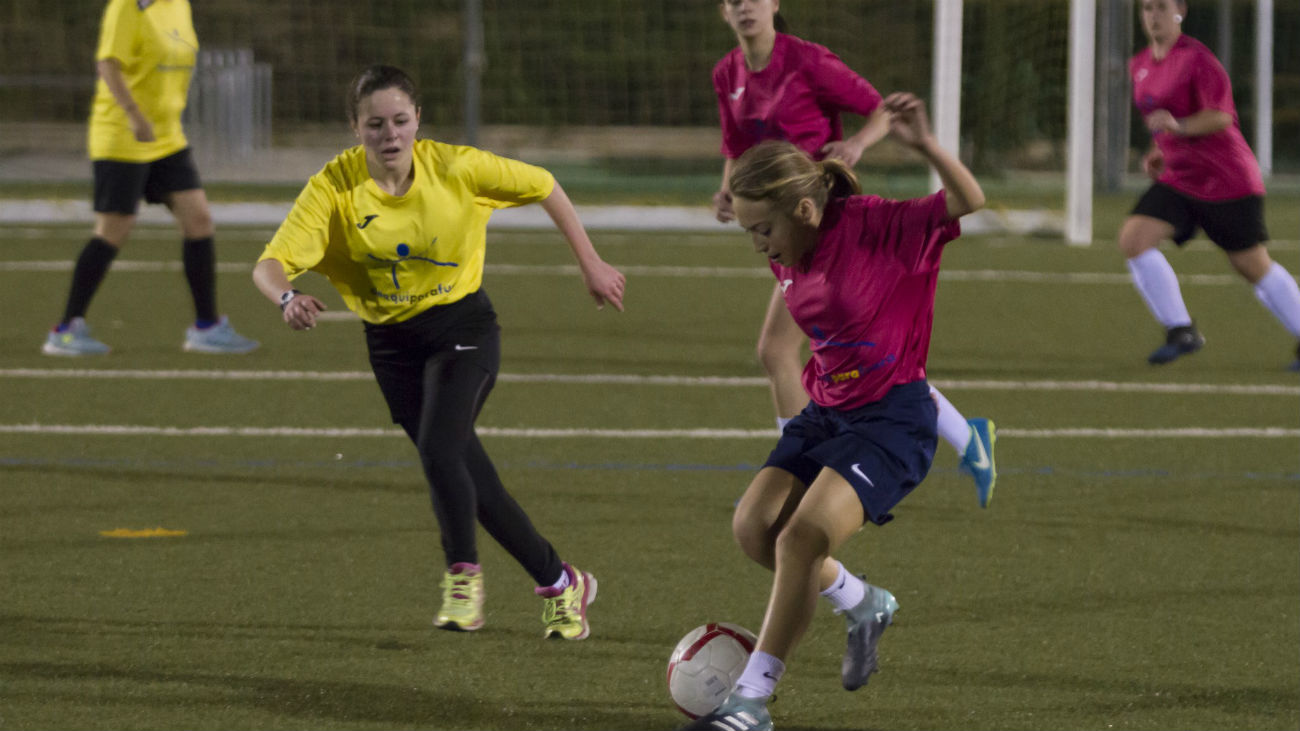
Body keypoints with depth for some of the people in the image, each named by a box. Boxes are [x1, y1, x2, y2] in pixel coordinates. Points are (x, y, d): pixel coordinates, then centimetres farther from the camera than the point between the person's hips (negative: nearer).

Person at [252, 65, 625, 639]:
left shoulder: (454, 168, -16)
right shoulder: (334, 187, -16)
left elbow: (543, 187, 0)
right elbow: (270, 264, -25)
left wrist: (590, 264, 4)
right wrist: (288, 299, -48)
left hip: (462, 327, -2)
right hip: (392, 343, 2)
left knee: (438, 450, -25)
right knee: (468, 474, 5)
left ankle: (462, 575, -2)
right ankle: (560, 582, 23)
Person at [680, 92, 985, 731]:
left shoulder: (873, 228, -17)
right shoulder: (789, 260, 4)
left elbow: (968, 201, -26)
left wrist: (924, 145, -41)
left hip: (892, 419, -8)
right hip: (825, 413, 8)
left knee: (803, 536, -21)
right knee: (754, 527, -6)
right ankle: (863, 605, 20)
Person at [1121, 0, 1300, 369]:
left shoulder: (1196, 58, -14)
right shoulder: (1140, 66, 10)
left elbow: (1220, 116, -23)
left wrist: (1179, 127, -40)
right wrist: (1159, 152, 12)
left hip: (1226, 179, -7)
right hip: (1178, 180, 7)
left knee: (1253, 266, 1)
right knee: (1133, 238, -14)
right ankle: (1182, 332, -11)